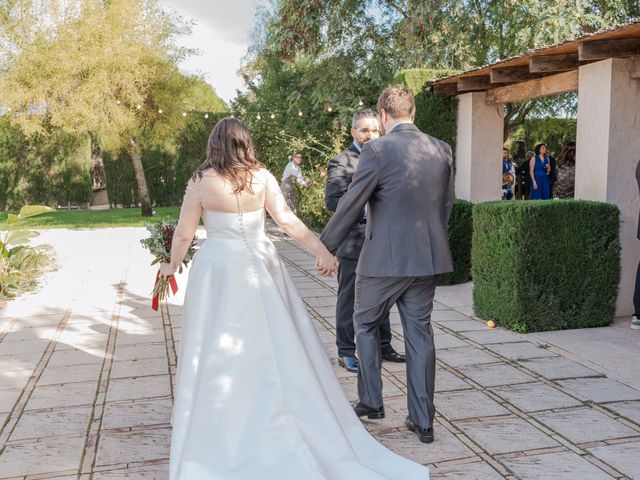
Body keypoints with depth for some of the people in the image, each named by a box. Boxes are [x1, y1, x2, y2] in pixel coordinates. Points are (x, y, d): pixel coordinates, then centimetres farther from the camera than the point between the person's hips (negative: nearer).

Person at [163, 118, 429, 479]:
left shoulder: (200, 182, -5)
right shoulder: (262, 177, -2)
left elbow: (184, 235, 0)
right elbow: (288, 221, -3)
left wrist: (173, 266, 17)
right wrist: (322, 250, 5)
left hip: (218, 271, -2)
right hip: (260, 268, 2)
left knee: (218, 353, 8)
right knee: (278, 349, 11)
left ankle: (218, 438, 20)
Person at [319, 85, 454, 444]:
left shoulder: (377, 150, -13)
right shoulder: (442, 150, 4)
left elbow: (351, 205, -9)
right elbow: (447, 204, 12)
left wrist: (326, 247, 3)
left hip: (384, 259, -5)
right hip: (427, 258, 5)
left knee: (366, 325, 17)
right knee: (420, 334, 11)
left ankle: (371, 402, 24)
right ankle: (423, 422, 16)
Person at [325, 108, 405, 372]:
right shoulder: (340, 163, -7)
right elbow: (333, 200, -18)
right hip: (353, 244, -6)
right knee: (349, 300, 4)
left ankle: (383, 346, 29)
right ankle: (346, 352, 15)